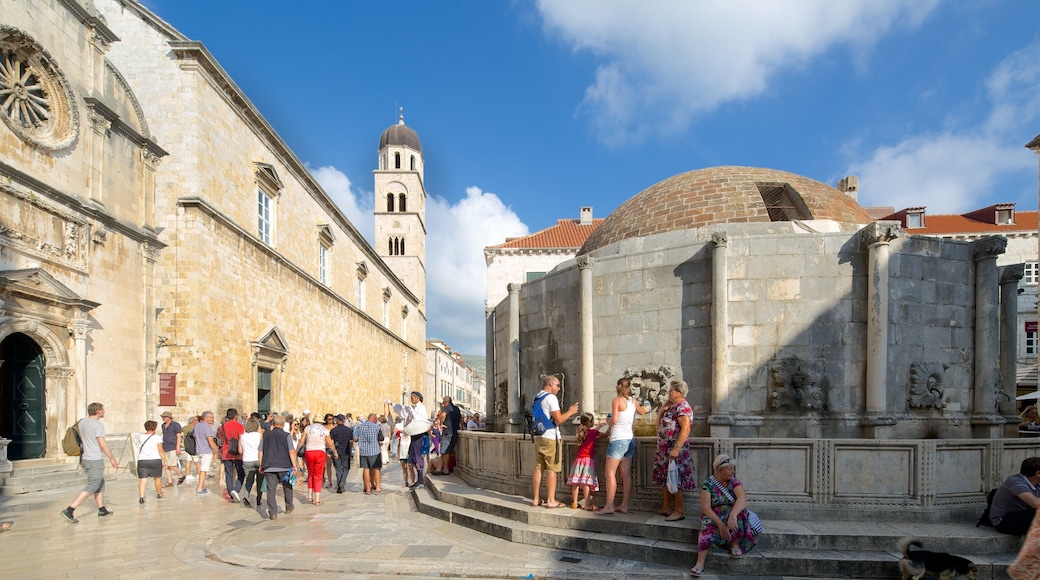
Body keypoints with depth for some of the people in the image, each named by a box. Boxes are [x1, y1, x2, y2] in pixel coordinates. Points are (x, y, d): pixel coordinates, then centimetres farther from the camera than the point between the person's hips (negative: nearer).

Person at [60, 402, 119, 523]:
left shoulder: (81, 422, 9)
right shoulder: (98, 424, -16)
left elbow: (80, 441, 17)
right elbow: (102, 444, -17)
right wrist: (112, 458, -10)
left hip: (85, 459, 9)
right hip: (95, 460, -9)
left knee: (100, 485, 17)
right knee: (91, 487, -6)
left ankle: (102, 509, 23)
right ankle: (69, 510, -11)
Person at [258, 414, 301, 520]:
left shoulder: (266, 436, 7)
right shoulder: (286, 436, -3)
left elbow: (260, 452, 8)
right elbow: (292, 452, -9)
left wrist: (261, 466, 16)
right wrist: (295, 466, -6)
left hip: (269, 467, 2)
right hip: (284, 466, -2)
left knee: (271, 490, 2)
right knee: (287, 487, 18)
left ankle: (273, 513, -1)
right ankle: (289, 507, 29)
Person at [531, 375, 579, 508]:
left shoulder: (536, 398, 16)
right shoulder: (551, 397, -11)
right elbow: (558, 419, -16)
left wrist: (567, 414, 26)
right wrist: (570, 412, 0)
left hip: (538, 437, 8)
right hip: (550, 438, -8)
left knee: (538, 468, 9)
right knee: (551, 470, -3)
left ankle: (536, 499, 12)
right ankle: (551, 500, -1)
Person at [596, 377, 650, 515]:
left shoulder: (617, 400, -9)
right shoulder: (633, 401, 10)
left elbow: (614, 420, -15)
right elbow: (641, 411, 32)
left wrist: (608, 419, 8)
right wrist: (647, 407, 54)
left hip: (618, 439, -7)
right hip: (630, 439, 7)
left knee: (610, 473, -5)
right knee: (626, 474, 7)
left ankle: (609, 506, -9)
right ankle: (624, 505, 10)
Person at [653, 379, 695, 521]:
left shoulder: (683, 407, -14)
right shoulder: (672, 406, 16)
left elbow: (685, 429, -25)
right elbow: (659, 422, 21)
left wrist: (676, 449, -30)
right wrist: (664, 406, 12)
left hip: (675, 450, -10)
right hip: (665, 449, 10)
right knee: (665, 478, 14)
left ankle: (679, 511, 3)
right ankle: (666, 507, 23)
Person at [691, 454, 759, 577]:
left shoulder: (735, 482, -6)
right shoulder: (708, 483, -11)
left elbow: (743, 498, -28)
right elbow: (706, 508, -20)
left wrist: (733, 515, -47)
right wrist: (720, 524, -34)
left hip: (731, 516, 2)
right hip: (712, 517, -2)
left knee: (740, 507, -28)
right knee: (708, 525, -36)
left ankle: (735, 544, -15)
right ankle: (700, 563, -45)